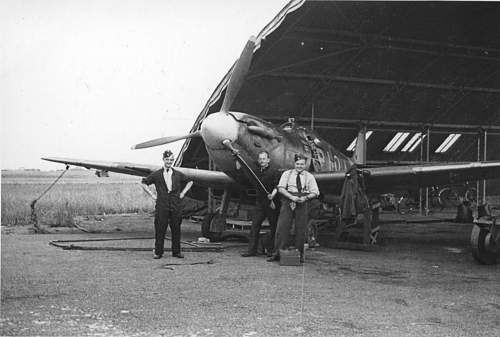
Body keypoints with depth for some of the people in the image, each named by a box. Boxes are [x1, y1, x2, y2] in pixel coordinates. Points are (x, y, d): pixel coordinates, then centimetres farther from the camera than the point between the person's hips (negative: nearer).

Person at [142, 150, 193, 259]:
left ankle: (176, 251, 14)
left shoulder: (178, 174, 8)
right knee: (160, 230, -1)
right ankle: (158, 252, 8)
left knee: (176, 229, 5)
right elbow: (144, 183, 8)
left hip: (176, 206, 2)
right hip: (161, 206, -2)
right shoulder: (156, 174, 2)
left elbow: (190, 182, 22)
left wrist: (182, 193, 12)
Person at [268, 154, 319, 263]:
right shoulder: (287, 174, 8)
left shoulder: (309, 176, 9)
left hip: (303, 204, 1)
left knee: (301, 229, 2)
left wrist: (305, 198, -13)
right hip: (288, 201, 0)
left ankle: (300, 254, 11)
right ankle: (277, 253, -2)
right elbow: (281, 188, 0)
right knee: (282, 227, -6)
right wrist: (292, 197, -13)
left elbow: (315, 192, 6)